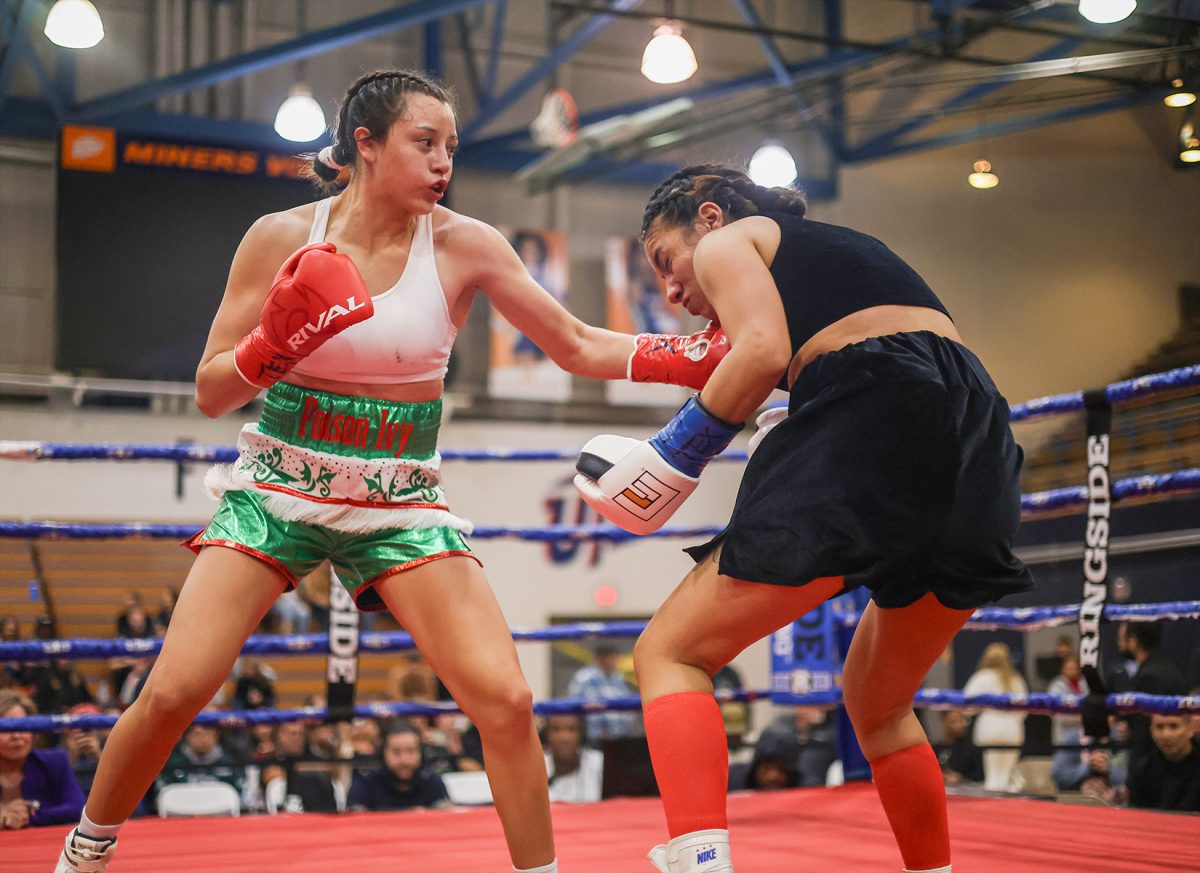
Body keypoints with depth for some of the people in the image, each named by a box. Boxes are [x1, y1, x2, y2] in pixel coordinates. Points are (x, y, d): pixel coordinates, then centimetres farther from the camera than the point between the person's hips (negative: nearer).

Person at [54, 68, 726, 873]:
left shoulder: (464, 247, -6)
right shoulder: (281, 239, -8)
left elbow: (581, 348, -4)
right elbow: (210, 394, -5)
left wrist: (702, 359, -17)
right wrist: (275, 347, -25)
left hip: (400, 504, 1)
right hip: (279, 489, -1)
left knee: (505, 699, -15)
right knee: (174, 692, -11)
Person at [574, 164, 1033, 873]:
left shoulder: (726, 240, 15)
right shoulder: (844, 245, 37)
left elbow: (763, 351, -6)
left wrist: (674, 455, 2)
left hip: (876, 428, -7)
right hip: (984, 452, 8)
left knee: (671, 653, -2)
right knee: (877, 706, 27)